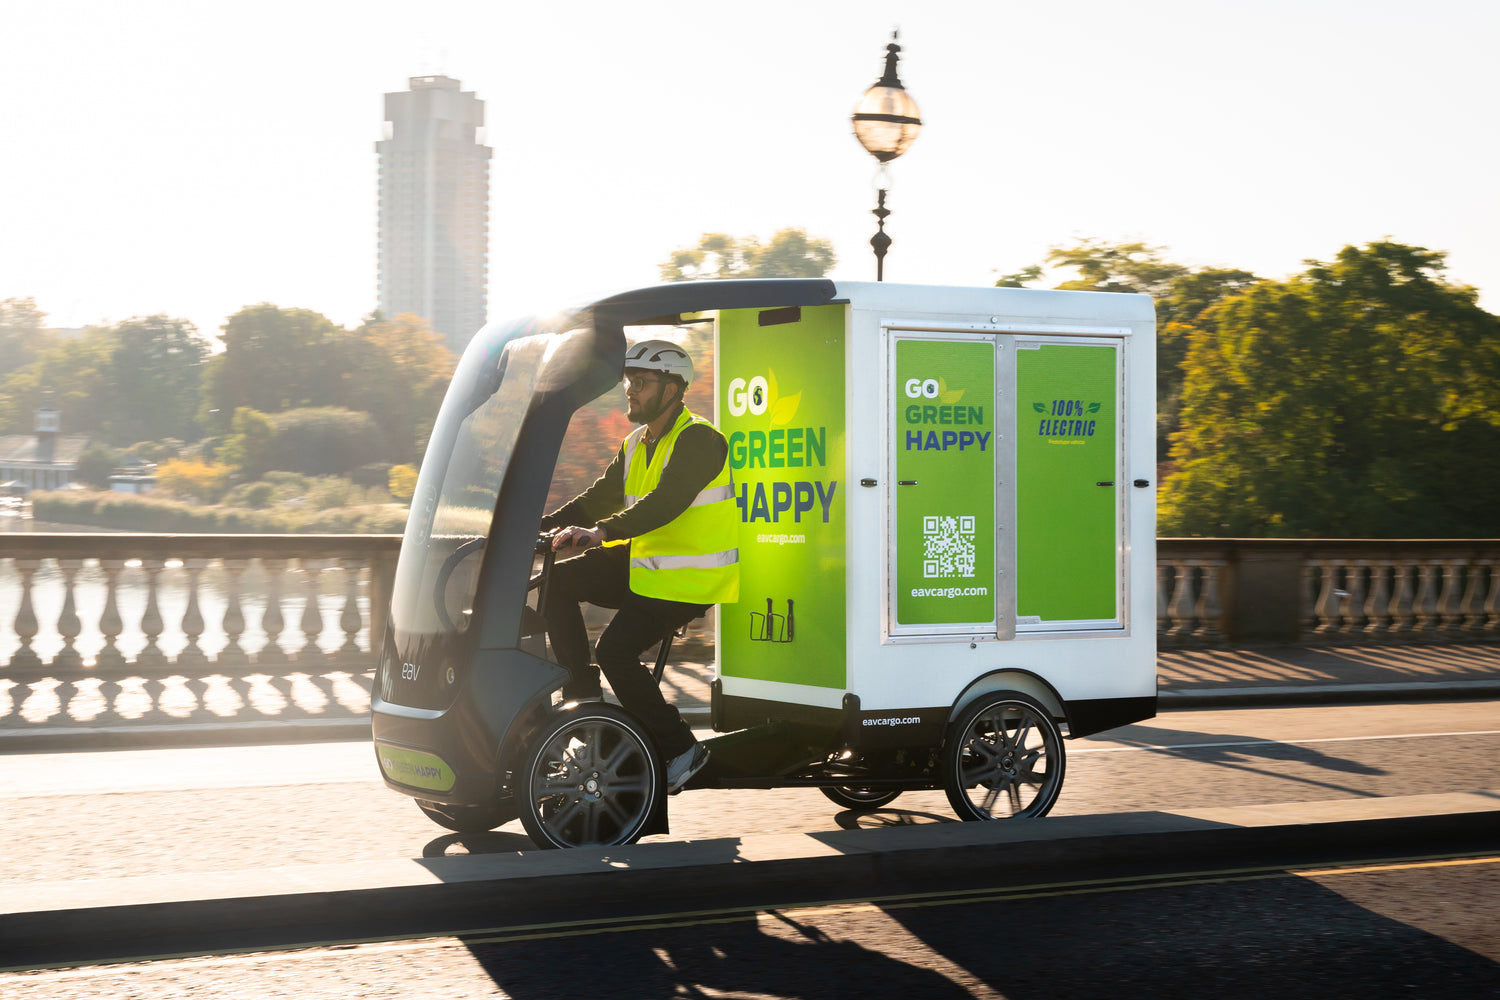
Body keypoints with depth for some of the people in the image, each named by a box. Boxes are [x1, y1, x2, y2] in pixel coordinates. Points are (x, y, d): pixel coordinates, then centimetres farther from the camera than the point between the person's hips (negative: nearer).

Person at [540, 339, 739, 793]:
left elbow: (664, 502, -29)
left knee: (616, 650, -19)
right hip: (643, 564, 9)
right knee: (556, 581, -3)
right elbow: (601, 496, 13)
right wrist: (545, 525, -2)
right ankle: (581, 694, 0)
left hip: (685, 582, -9)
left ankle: (680, 748, -7)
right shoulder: (636, 444, 15)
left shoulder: (699, 440, -16)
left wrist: (601, 532, -40)